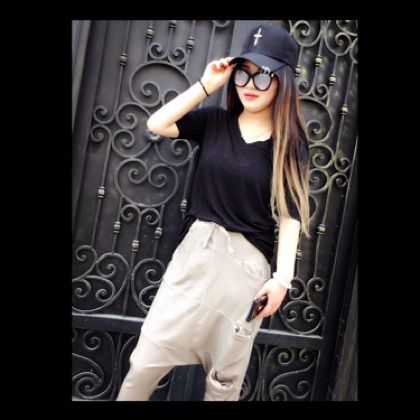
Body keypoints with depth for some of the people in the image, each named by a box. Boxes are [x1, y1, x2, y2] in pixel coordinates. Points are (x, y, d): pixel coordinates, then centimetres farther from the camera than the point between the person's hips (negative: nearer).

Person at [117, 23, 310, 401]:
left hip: (247, 263, -2)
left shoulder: (291, 143, -3)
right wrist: (206, 85, -5)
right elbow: (157, 124, -3)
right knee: (148, 357, 7)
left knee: (226, 377, 15)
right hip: (195, 251, 2)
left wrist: (283, 276, -14)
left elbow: (291, 215, -7)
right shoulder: (215, 121, 4)